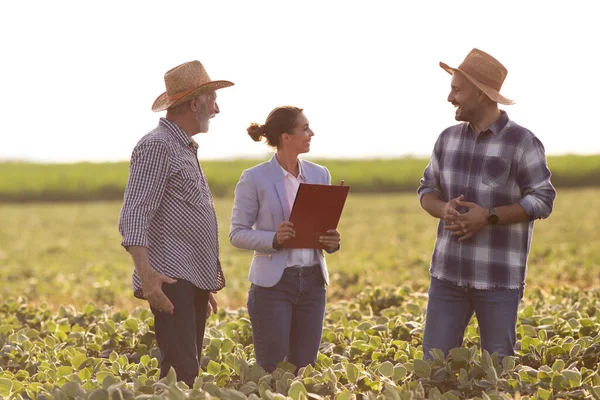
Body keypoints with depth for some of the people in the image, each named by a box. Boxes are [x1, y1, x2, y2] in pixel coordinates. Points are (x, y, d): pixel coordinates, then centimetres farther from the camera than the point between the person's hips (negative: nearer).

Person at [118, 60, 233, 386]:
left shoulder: (185, 149, 22)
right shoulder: (156, 147, -9)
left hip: (194, 283, 9)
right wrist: (146, 276, -30)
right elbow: (134, 218, -18)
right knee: (181, 373, -16)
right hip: (171, 282, -9)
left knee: (187, 372, 6)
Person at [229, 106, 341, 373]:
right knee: (271, 370, -4)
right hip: (273, 283, -5)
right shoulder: (254, 179, -5)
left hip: (312, 281, 5)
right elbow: (237, 234, -5)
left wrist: (332, 242, -7)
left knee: (304, 368, 6)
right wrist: (274, 239, -22)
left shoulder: (320, 175, 9)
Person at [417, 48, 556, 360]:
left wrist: (488, 217, -20)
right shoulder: (449, 138, 8)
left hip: (499, 277, -4)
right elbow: (427, 190, 13)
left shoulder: (522, 142, -8)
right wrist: (444, 210, -11)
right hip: (449, 272, 5)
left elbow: (542, 201, -10)